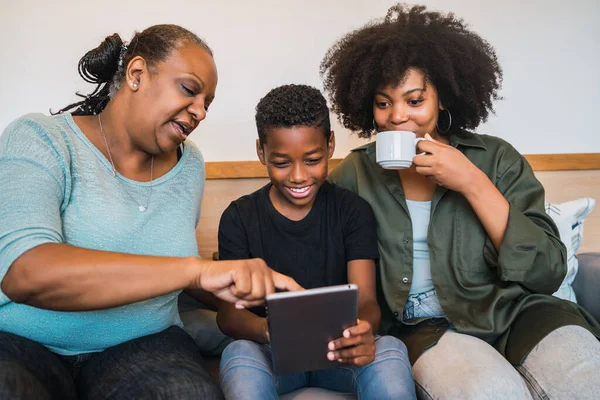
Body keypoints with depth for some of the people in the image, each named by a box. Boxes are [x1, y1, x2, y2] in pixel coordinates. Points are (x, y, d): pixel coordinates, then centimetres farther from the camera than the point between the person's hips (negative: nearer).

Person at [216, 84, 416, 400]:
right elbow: (227, 310, -9)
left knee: (390, 349, -32)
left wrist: (363, 333, -35)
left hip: (339, 351, 0)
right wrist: (269, 330, -34)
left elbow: (365, 298, -9)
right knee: (239, 354, -33)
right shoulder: (240, 217, 0)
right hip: (272, 353, 1)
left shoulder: (353, 211, 1)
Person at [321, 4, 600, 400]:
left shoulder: (496, 158, 4)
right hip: (423, 327, 0)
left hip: (512, 312, 1)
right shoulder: (355, 173, 5)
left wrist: (473, 184, -12)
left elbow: (548, 272, -4)